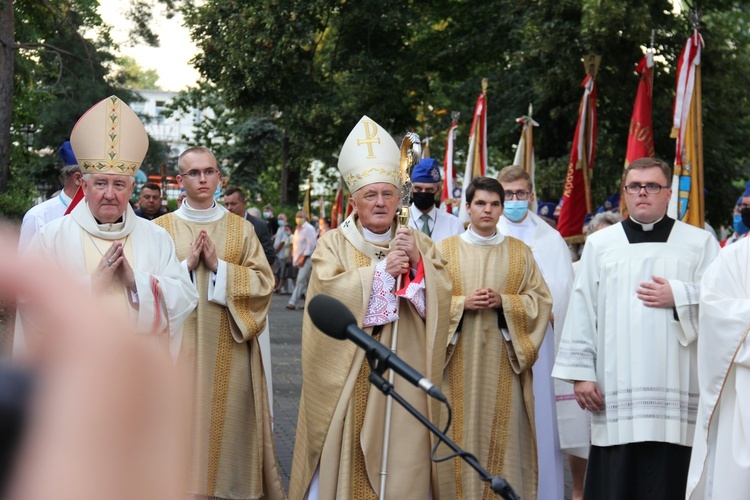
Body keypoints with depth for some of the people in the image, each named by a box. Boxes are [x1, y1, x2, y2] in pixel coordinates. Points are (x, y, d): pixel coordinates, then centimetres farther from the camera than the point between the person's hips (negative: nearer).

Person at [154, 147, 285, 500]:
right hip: (179, 346, -1)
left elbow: (263, 282, -1)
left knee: (228, 424, 3)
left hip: (228, 349, 1)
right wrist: (187, 265, -13)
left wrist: (218, 266, -11)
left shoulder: (241, 229, 8)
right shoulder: (162, 228, 5)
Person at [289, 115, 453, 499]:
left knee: (400, 459, 0)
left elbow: (440, 299, 0)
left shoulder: (419, 244, 11)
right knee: (343, 457, -1)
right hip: (346, 377, -2)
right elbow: (328, 292, -13)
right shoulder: (334, 243, 3)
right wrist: (381, 270, -16)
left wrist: (417, 262, -15)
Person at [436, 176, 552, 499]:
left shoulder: (520, 252, 10)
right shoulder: (446, 249, 7)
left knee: (503, 434, -1)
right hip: (460, 361, -1)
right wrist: (462, 303, -13)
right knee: (462, 433, -2)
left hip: (503, 359, 1)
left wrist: (504, 301, -10)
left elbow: (541, 301, 5)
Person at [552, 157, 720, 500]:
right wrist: (580, 372, 0)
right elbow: (581, 313, 7)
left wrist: (679, 297, -9)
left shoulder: (700, 243, 10)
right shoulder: (599, 244, 12)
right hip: (616, 392, 1)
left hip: (677, 394, 0)